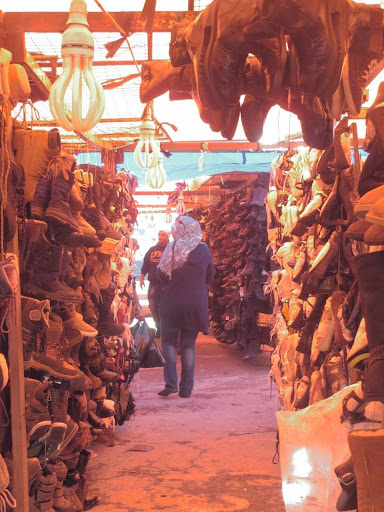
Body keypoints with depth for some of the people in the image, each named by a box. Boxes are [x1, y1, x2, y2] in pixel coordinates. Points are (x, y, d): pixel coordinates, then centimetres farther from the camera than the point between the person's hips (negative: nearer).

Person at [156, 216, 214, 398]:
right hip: (197, 303, 3)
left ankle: (171, 382, -6)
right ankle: (186, 388, 9)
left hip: (173, 301, -2)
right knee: (189, 345, 10)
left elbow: (162, 274, -5)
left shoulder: (173, 248, -9)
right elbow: (209, 277, 8)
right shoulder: (204, 250, 0)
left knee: (168, 342, 9)